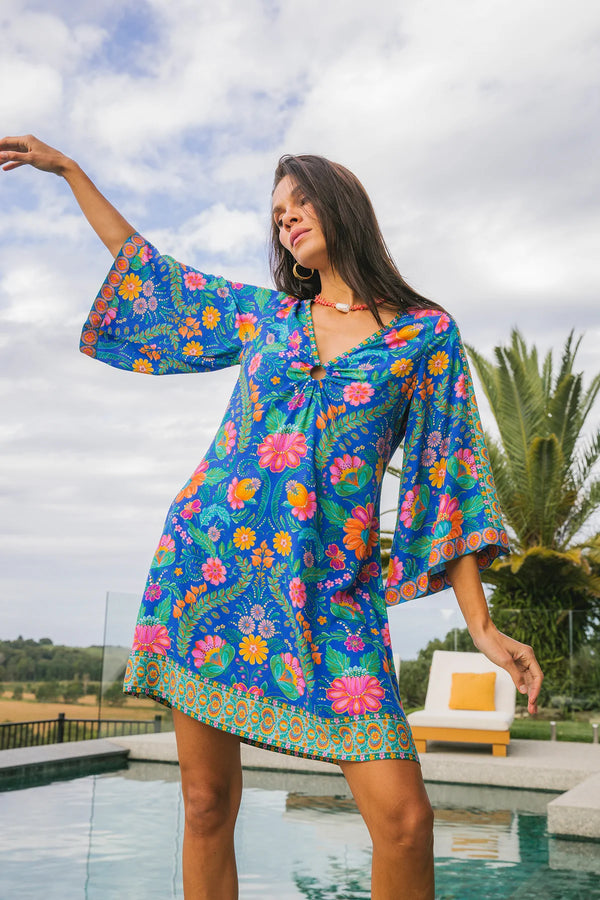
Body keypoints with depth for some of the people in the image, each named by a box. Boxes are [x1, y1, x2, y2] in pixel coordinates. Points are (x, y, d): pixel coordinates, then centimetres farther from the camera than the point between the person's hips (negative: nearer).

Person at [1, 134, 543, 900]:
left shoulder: (426, 332, 7)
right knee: (207, 805, 4)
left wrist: (480, 624, -1)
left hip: (329, 587, -2)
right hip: (212, 561, 3)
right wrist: (67, 169, 30)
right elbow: (151, 273, 25)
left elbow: (446, 472, 5)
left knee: (404, 820, -11)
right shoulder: (264, 315, 15)